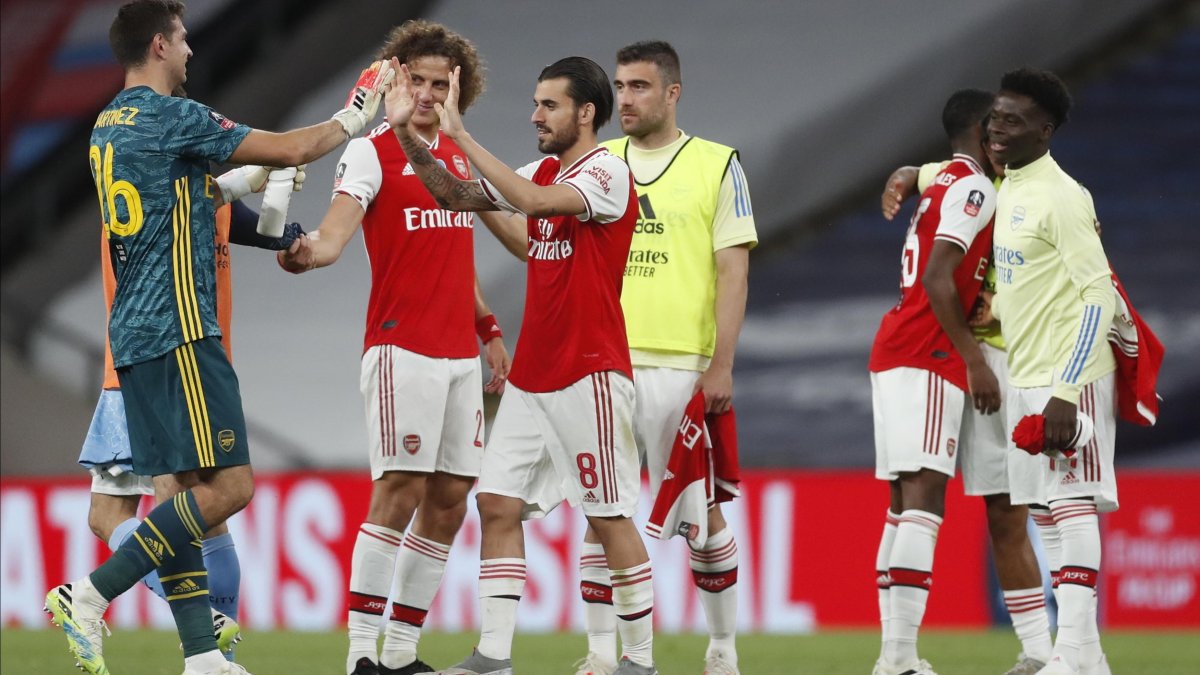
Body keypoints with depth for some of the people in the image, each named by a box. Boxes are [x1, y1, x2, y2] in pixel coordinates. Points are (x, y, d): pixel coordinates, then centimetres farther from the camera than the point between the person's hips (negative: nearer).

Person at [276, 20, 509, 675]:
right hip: (401, 348, -7)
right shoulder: (371, 152, -5)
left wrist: (488, 329, 22)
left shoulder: (457, 156, 16)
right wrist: (307, 251, -41)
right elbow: (335, 231, -19)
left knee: (449, 497, 5)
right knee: (398, 490, -13)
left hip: (459, 352, 7)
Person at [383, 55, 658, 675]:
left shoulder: (607, 172, -11)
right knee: (498, 504, 1)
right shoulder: (544, 173, 14)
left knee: (610, 517, -4)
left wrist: (460, 135, -25)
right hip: (530, 378, 8)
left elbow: (533, 201, -27)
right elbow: (456, 195, 17)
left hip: (589, 374, -8)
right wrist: (406, 134, 3)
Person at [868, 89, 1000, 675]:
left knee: (904, 503, 8)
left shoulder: (940, 186, 22)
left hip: (893, 355, 10)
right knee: (923, 498, -15)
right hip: (926, 360, -10)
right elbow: (937, 281, -16)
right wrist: (975, 360, -17)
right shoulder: (973, 189, -7)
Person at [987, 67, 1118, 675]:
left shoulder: (1061, 197, -15)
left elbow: (1099, 294, -19)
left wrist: (1066, 391, -24)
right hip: (1026, 376, 9)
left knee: (1070, 502, -11)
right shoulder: (1008, 189, 11)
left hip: (1067, 378, -9)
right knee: (1049, 510, 8)